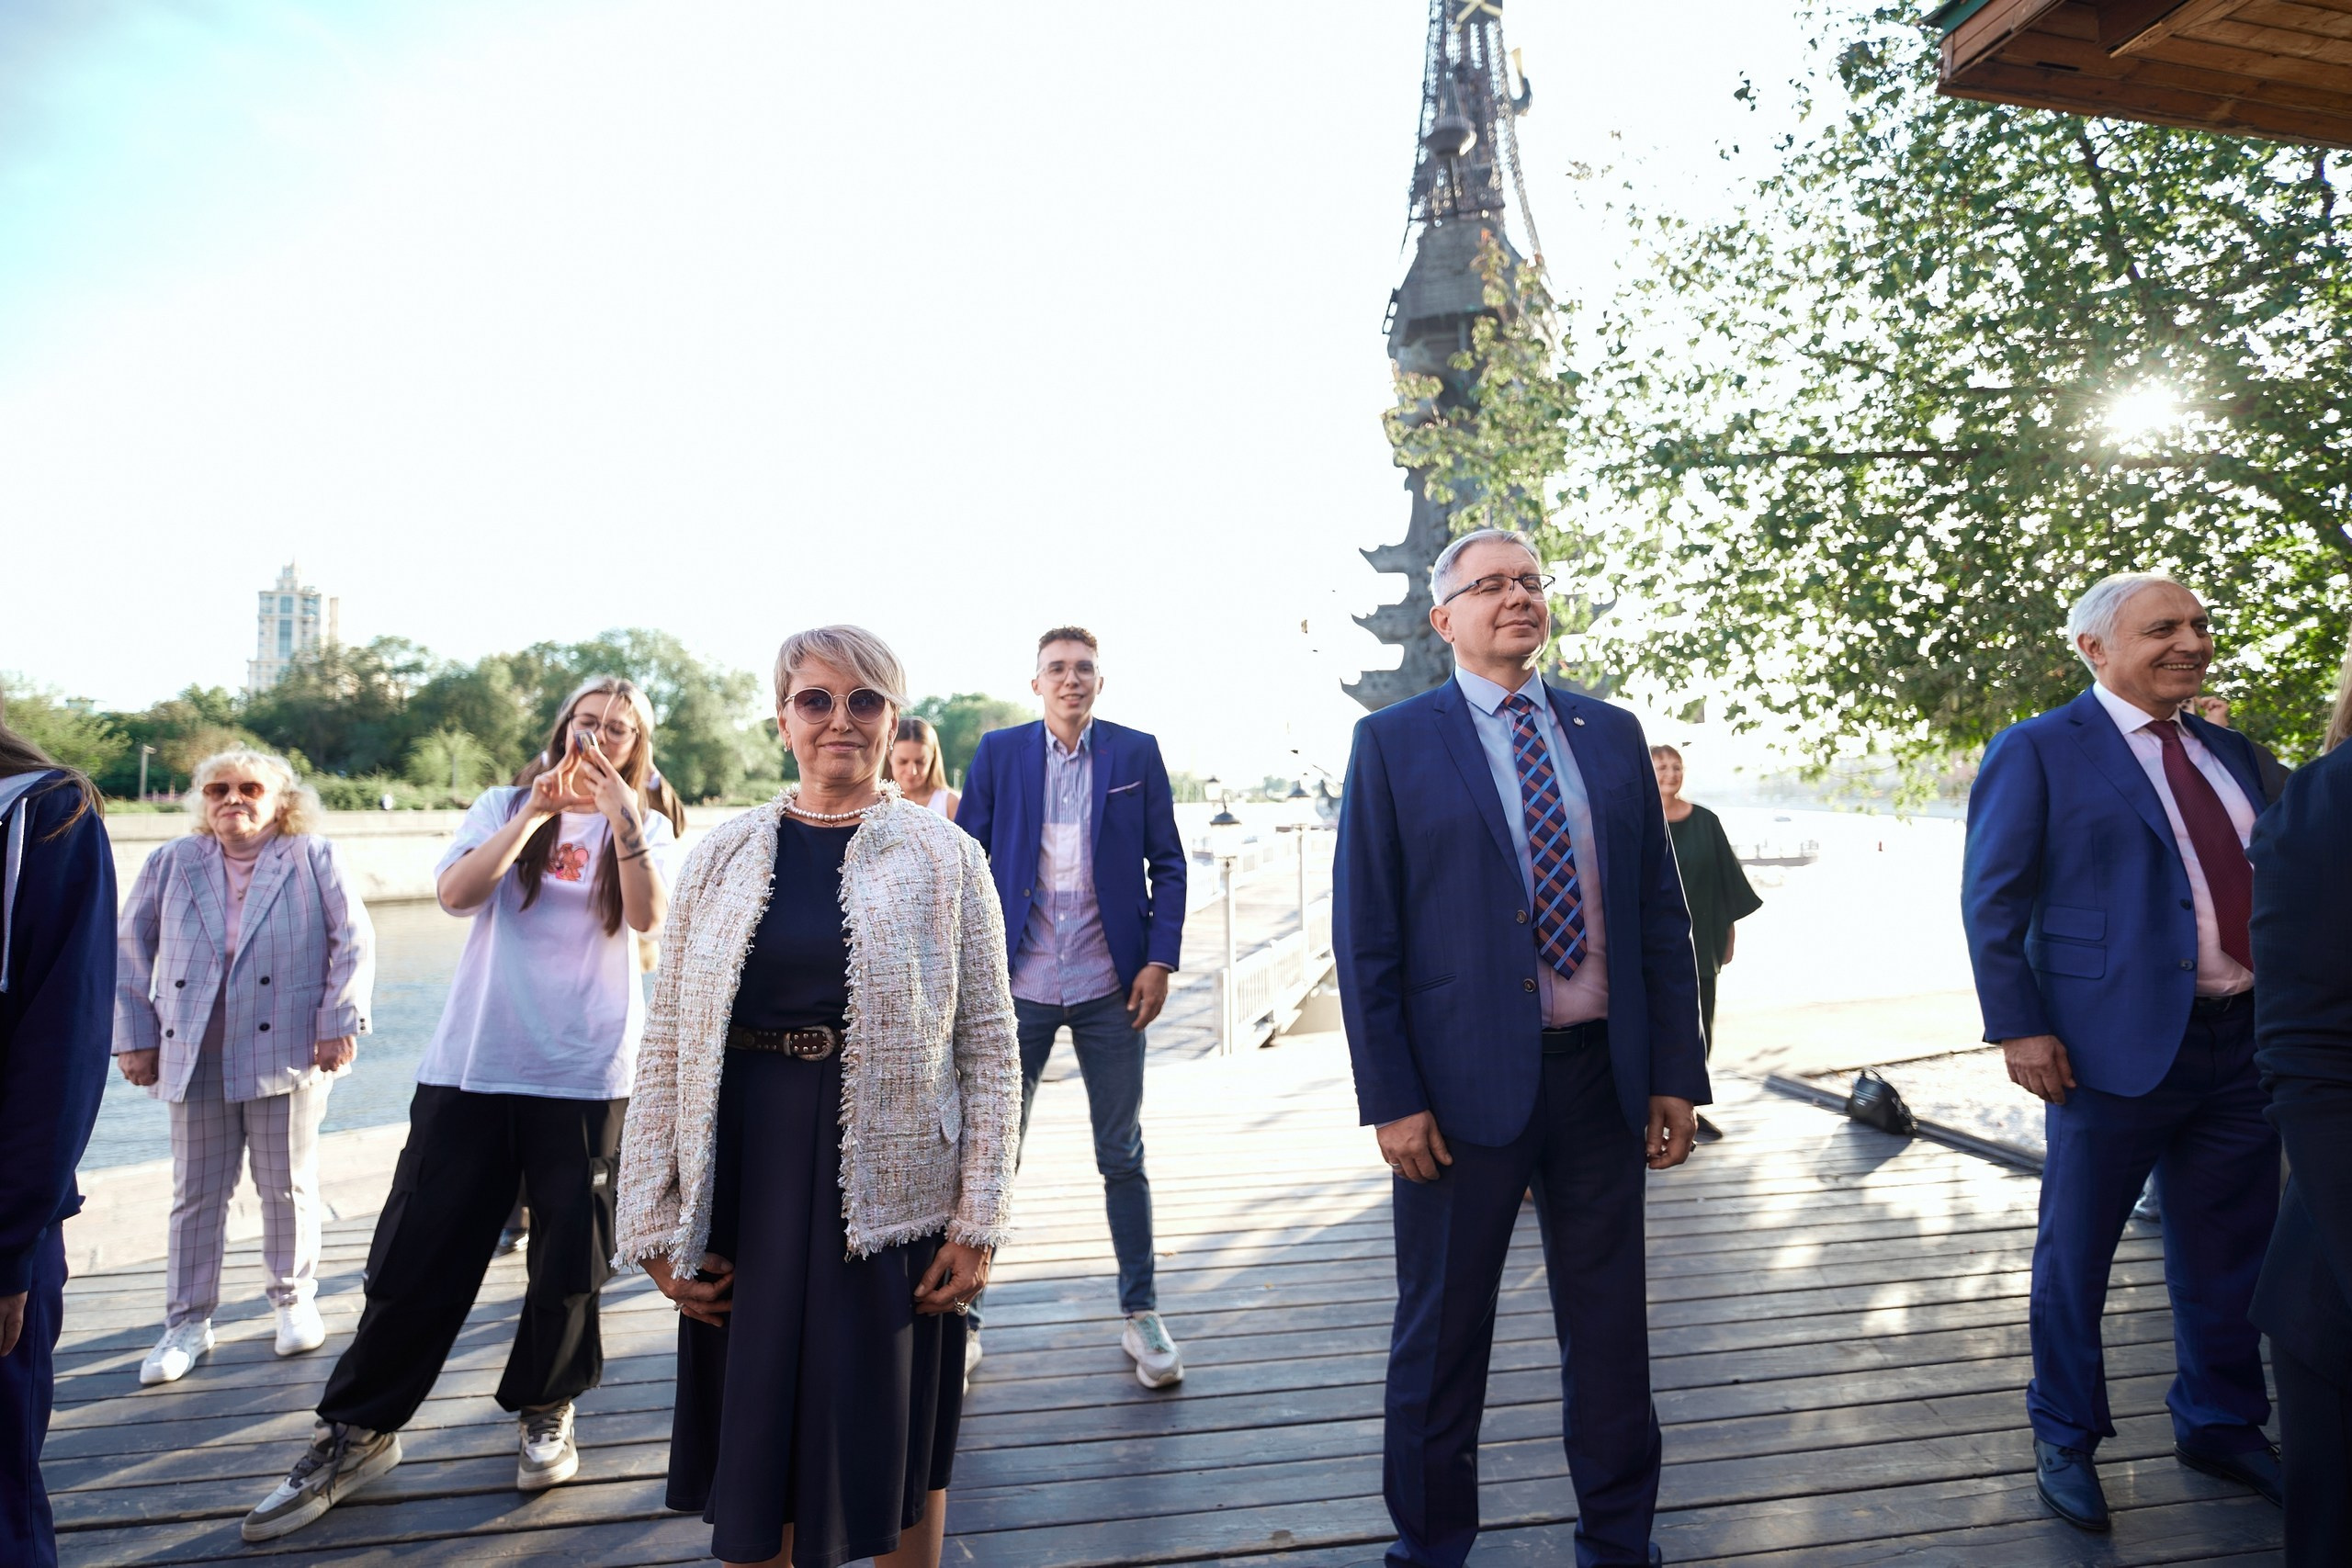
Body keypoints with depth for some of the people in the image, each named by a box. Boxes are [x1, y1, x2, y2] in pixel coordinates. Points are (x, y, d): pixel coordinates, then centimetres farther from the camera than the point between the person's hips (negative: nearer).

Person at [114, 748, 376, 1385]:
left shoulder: (314, 858, -1)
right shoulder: (171, 864, 7)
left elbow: (355, 942, -5)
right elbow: (130, 951, 11)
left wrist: (339, 1022, -10)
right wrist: (134, 1036, 5)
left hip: (286, 1049, -2)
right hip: (195, 1057, 3)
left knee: (288, 1184, 8)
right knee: (196, 1192, 9)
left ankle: (294, 1300, 24)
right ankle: (187, 1322, 21)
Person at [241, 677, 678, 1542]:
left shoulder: (644, 826, 5)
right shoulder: (504, 806, 8)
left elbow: (648, 915, -13)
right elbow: (455, 892, -8)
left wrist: (622, 816, -25)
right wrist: (534, 812, -18)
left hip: (586, 1075, -1)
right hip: (471, 1065, 1)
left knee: (569, 1256, 8)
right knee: (418, 1251, 6)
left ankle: (546, 1408, 30)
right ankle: (358, 1429, 24)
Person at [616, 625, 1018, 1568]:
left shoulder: (945, 859, -2)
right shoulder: (724, 856, 4)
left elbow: (989, 1047, -3)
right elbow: (668, 1047, 5)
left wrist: (978, 1223, -7)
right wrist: (658, 1226, 2)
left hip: (893, 1193, -2)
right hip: (747, 1194, 2)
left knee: (898, 1453, 13)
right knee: (752, 1454, 14)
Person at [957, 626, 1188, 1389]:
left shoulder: (1137, 753, 3)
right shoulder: (998, 752, 3)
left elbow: (1167, 863, 3)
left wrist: (1160, 959, -5)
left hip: (1110, 989, 0)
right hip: (1016, 986, 0)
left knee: (1122, 1156, 10)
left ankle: (1141, 1314, 25)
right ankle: (961, 1314, 23)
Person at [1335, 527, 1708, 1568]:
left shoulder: (1612, 734, 8)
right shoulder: (1393, 742, -3)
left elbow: (1661, 912, 8)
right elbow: (1364, 934, -6)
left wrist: (1677, 1072, 4)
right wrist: (1391, 1098, -11)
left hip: (1604, 1075, 4)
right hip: (1464, 1082, -3)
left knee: (1610, 1327, 17)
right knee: (1441, 1336, 12)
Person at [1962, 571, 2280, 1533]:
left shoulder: (2229, 753, 13)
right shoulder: (2038, 752, -7)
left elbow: (2271, 882, 16)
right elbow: (1992, 902, -9)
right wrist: (2018, 1029, -15)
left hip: (2238, 1045, 6)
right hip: (2117, 1047, -6)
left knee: (2229, 1253, 17)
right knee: (2075, 1256, 7)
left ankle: (2220, 1425, 38)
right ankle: (2065, 1441, 25)